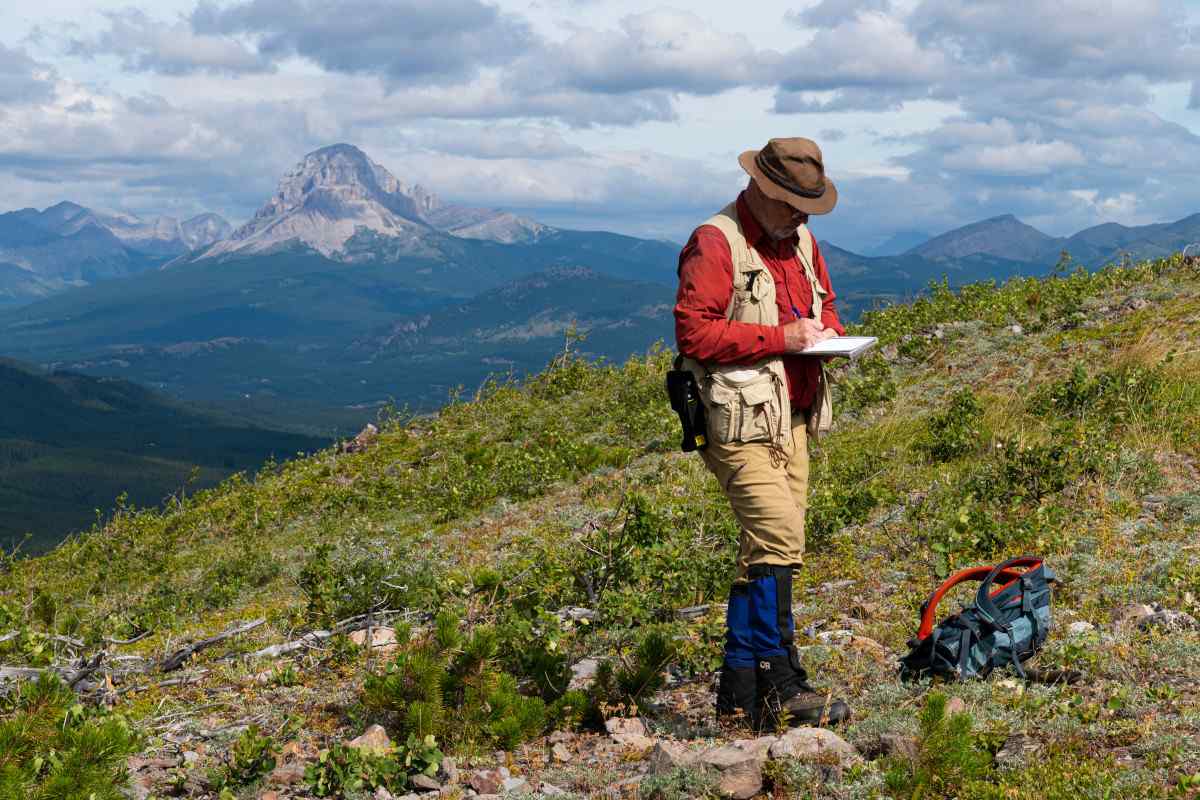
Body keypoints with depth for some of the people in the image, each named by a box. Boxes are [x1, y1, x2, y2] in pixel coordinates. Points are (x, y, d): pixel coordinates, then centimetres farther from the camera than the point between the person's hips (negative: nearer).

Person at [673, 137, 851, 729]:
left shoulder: (800, 241, 17)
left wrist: (827, 333, 7)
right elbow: (694, 331, -19)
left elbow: (825, 302, 31)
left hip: (792, 419, 9)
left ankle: (742, 690, 13)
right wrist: (779, 337, -19)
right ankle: (778, 686, -14)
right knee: (778, 539, -18)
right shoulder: (715, 243, -11)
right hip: (741, 421, -9)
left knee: (769, 548, 8)